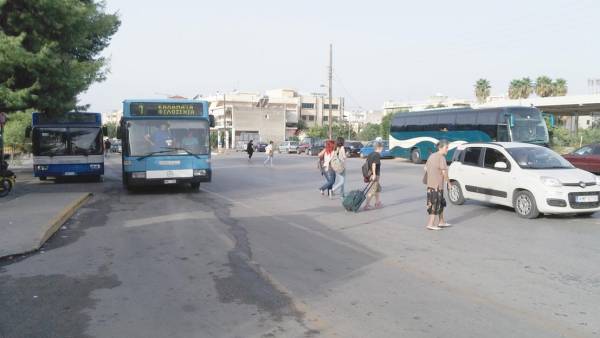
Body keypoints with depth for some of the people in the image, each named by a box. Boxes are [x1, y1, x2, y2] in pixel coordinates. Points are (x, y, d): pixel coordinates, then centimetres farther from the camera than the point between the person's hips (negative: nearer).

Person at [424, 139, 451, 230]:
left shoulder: (432, 156, 12)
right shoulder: (441, 157, -15)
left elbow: (426, 168, 18)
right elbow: (444, 172, -18)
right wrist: (448, 182, -6)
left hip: (430, 184, 9)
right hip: (437, 185, -9)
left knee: (441, 203, 20)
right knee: (435, 204, -1)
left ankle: (441, 222, 28)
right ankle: (430, 224, 0)